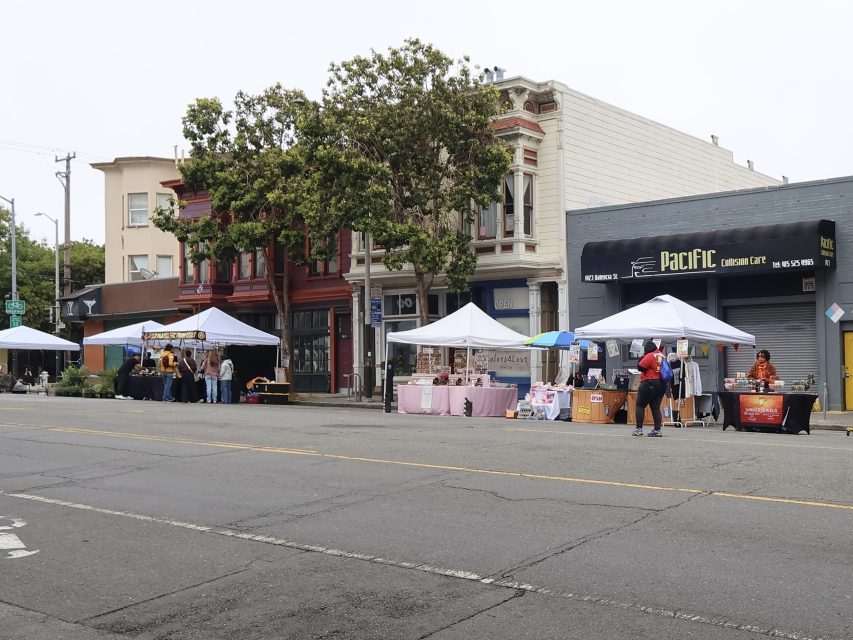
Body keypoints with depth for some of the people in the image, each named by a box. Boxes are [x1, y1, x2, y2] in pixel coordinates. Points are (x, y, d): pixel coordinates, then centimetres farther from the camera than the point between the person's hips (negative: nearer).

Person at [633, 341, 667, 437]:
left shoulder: (649, 356, -14)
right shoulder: (662, 355, 11)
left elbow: (640, 367, -14)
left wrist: (641, 358, 0)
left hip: (650, 383, -8)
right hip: (662, 385, 8)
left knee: (640, 405, 1)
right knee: (656, 407, 9)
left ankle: (639, 429, -4)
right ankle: (657, 430, 4)